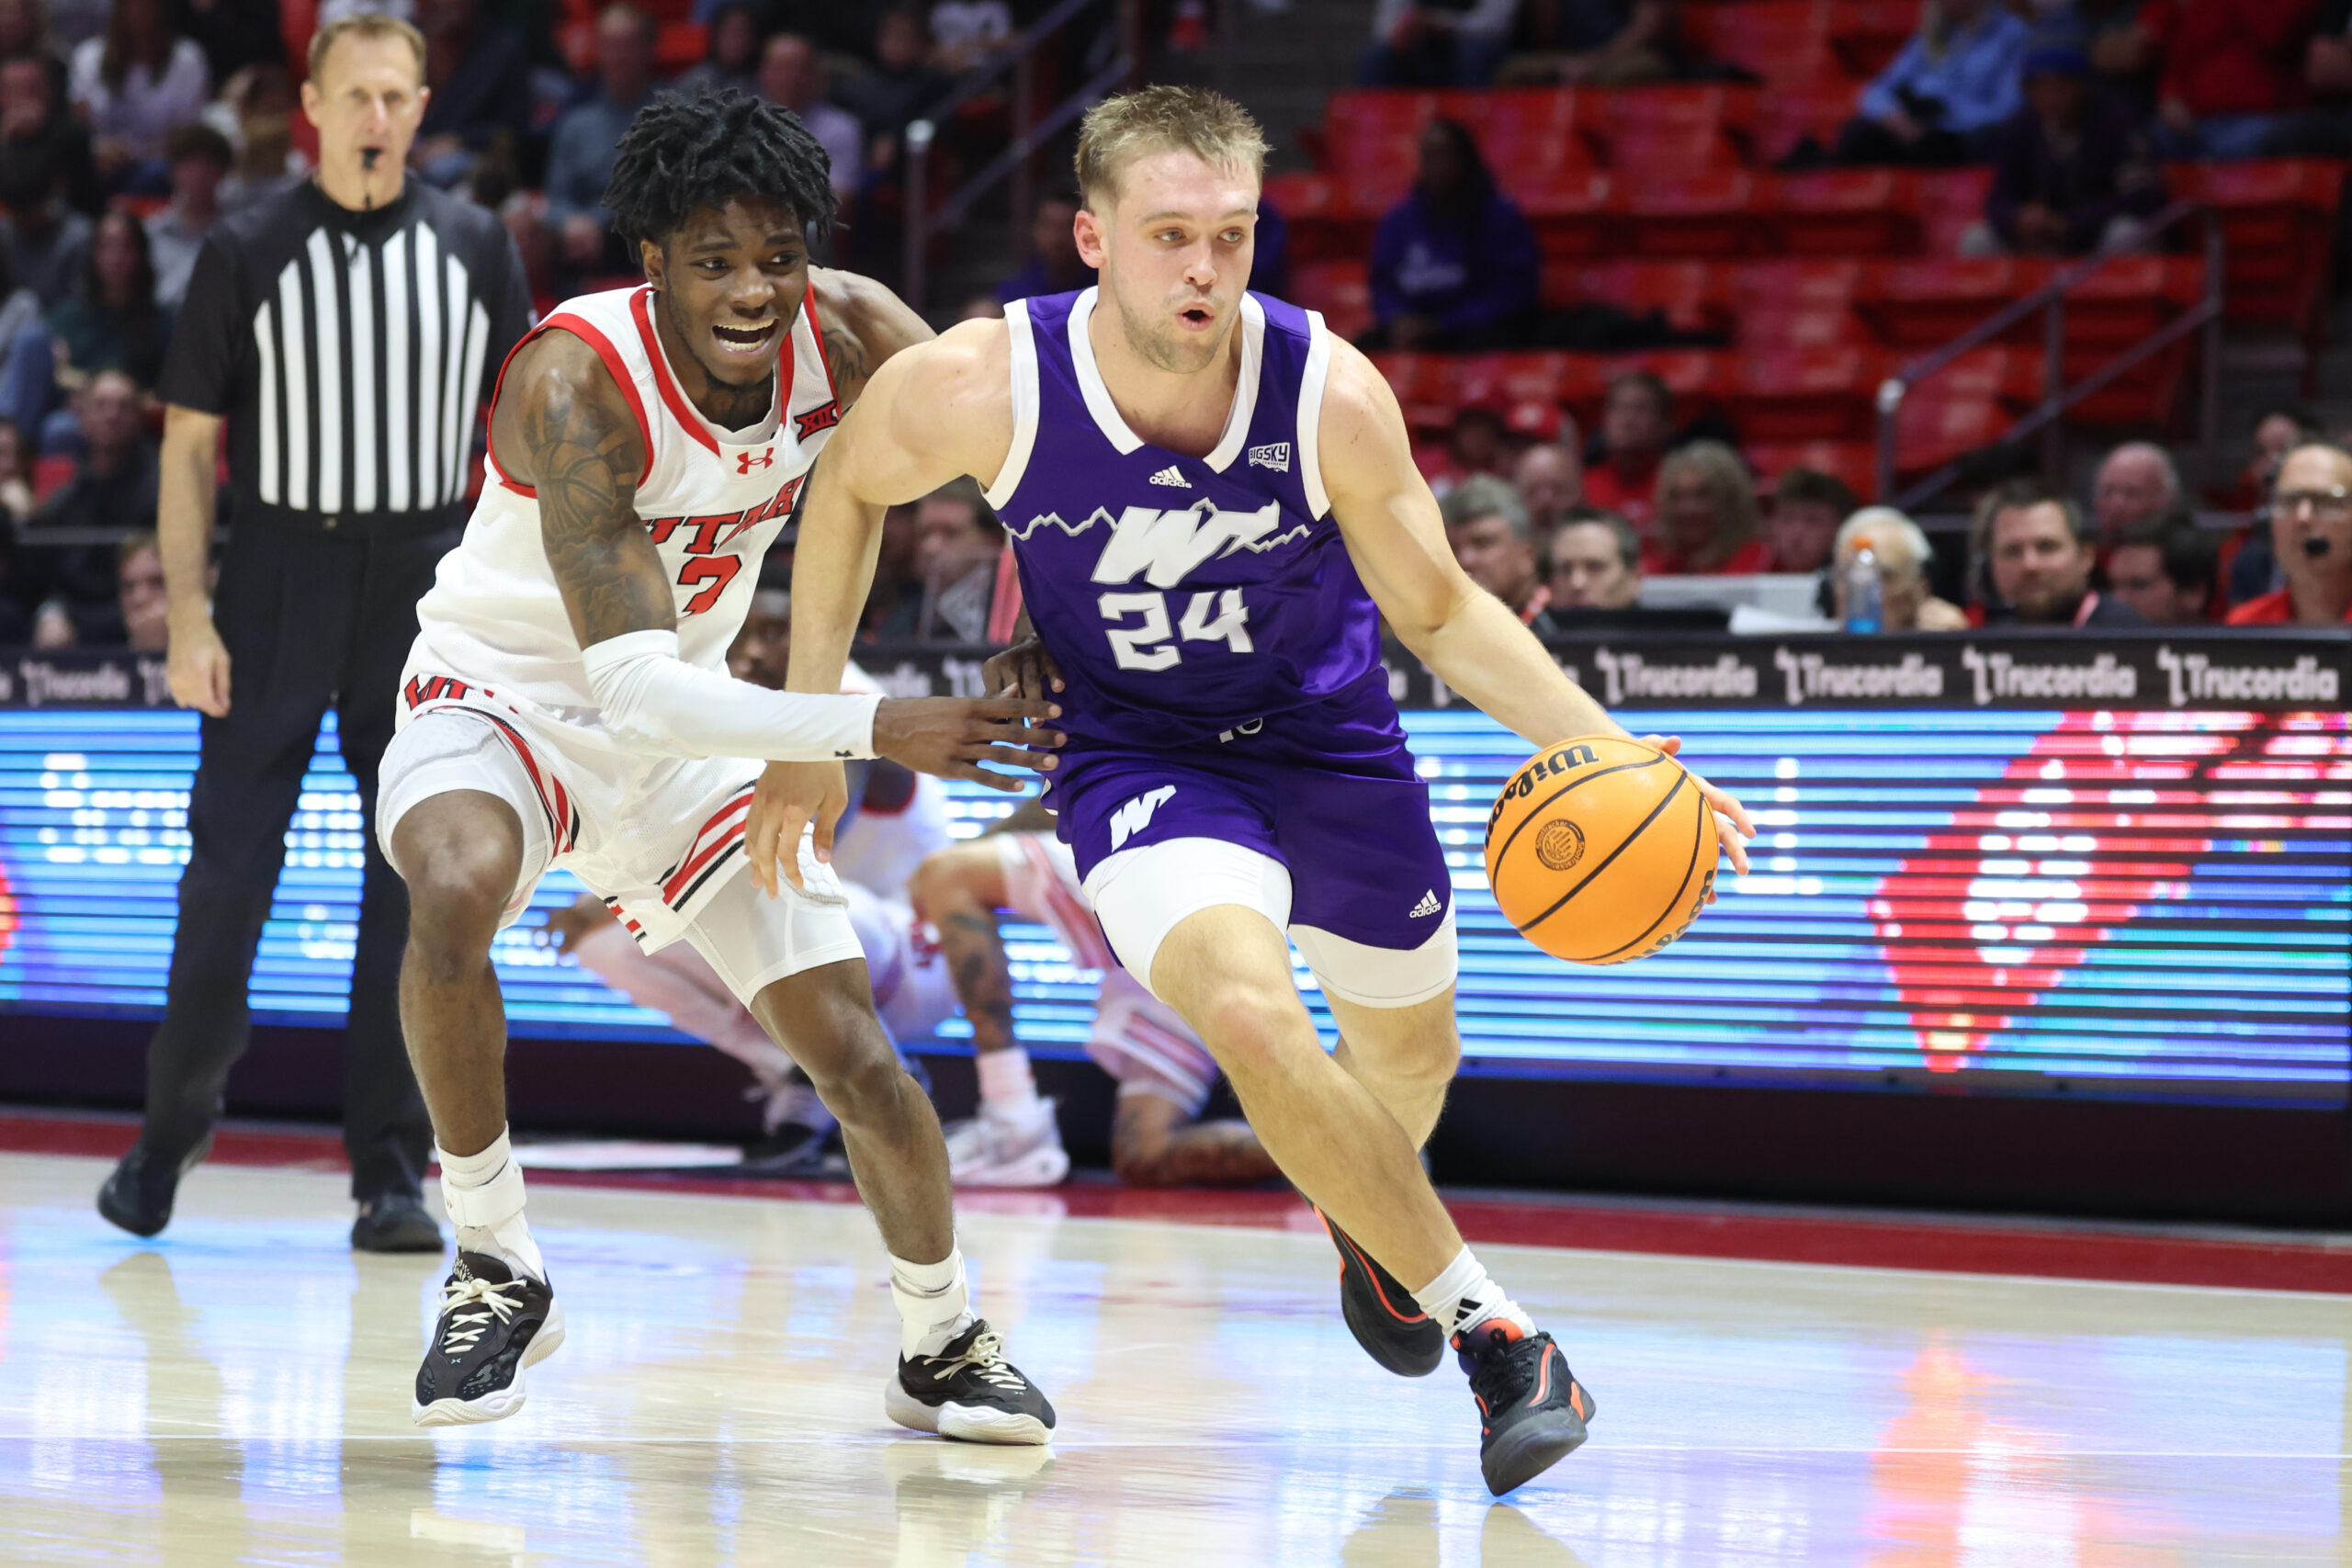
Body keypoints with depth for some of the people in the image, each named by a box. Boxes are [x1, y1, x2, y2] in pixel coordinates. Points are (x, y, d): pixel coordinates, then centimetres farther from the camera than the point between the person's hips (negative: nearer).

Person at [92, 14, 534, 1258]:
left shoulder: (473, 249, 6)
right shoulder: (248, 252, 1)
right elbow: (190, 442, 1)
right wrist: (190, 619, -6)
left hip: (427, 593, 1)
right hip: (277, 586, -1)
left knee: (418, 883, -1)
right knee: (228, 874, -1)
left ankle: (390, 1173, 4)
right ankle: (171, 1132, 16)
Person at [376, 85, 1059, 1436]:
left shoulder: (850, 335, -17)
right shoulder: (576, 381, -32)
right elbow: (632, 686, -37)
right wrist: (877, 730, -46)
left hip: (688, 731, 5)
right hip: (512, 699, -5)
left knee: (857, 1054, 0)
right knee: (454, 892, -37)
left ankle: (944, 1346, 25)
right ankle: (497, 1272, -18)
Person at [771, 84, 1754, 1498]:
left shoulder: (1332, 395, -25)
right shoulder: (986, 385, -26)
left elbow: (1441, 613, -10)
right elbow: (852, 485, -4)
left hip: (1331, 738, 2)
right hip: (1141, 755, -2)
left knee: (1406, 1055, 20)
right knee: (1250, 1015, -29)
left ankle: (1373, 1222, 59)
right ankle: (1495, 1333, -14)